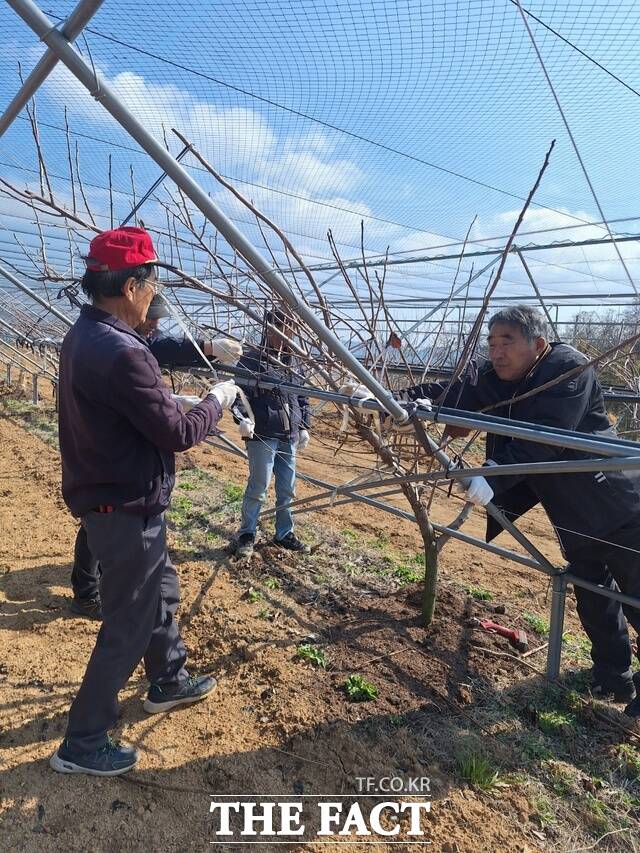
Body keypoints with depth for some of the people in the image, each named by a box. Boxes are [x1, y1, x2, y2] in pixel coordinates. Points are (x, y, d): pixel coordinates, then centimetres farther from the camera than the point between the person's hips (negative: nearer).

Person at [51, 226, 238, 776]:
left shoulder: (83, 337, 4)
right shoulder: (121, 352, -27)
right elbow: (176, 432, -22)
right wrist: (217, 402, -5)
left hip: (109, 498, 10)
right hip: (127, 509, -10)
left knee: (161, 591, 25)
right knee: (128, 625, 7)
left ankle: (168, 682, 45)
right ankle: (83, 743, 24)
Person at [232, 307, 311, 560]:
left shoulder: (291, 363, 16)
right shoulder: (251, 359, -4)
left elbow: (302, 398, 21)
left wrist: (304, 427, 15)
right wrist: (242, 418, -24)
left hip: (289, 437, 6)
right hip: (262, 435, -6)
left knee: (287, 489, 12)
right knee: (258, 486, -3)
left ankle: (284, 533, 27)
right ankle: (247, 534, 15)